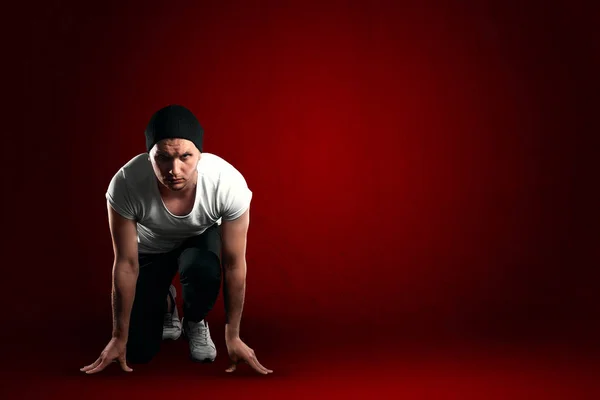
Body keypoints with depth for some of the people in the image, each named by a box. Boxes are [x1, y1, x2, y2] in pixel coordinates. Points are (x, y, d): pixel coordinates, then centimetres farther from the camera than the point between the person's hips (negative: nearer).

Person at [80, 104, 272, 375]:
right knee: (138, 351, -7)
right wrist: (119, 339, -18)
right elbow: (126, 264, -27)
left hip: (201, 238, 0)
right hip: (149, 246, 0)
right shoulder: (125, 184, -38)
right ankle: (164, 305, 27)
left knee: (203, 270, -37)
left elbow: (234, 265, -26)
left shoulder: (229, 183, -38)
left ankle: (195, 322, -2)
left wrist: (233, 337, -19)